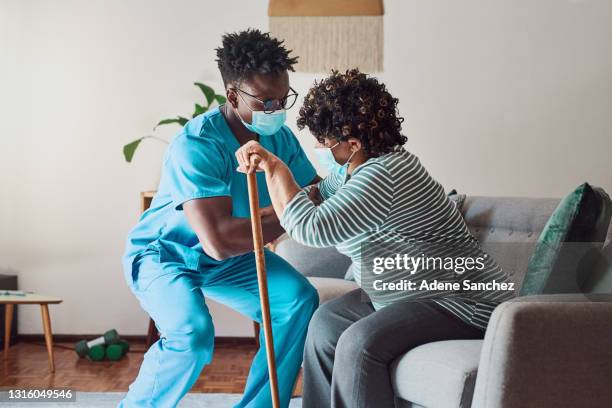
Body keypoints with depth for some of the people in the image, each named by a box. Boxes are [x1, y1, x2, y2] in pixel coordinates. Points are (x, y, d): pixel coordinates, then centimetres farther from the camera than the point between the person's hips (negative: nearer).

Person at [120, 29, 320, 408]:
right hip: (164, 253, -6)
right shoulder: (196, 145, -33)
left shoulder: (280, 137, -12)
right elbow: (219, 240, -42)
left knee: (300, 298, -12)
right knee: (194, 334, -31)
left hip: (228, 259, 7)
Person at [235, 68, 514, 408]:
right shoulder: (356, 166, 6)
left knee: (359, 343, -27)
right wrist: (266, 166, 8)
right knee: (327, 321, 9)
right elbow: (321, 194, 25)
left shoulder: (383, 175, -25)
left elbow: (311, 228, -30)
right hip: (413, 294, 11)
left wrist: (274, 166, -18)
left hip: (464, 302, -11)